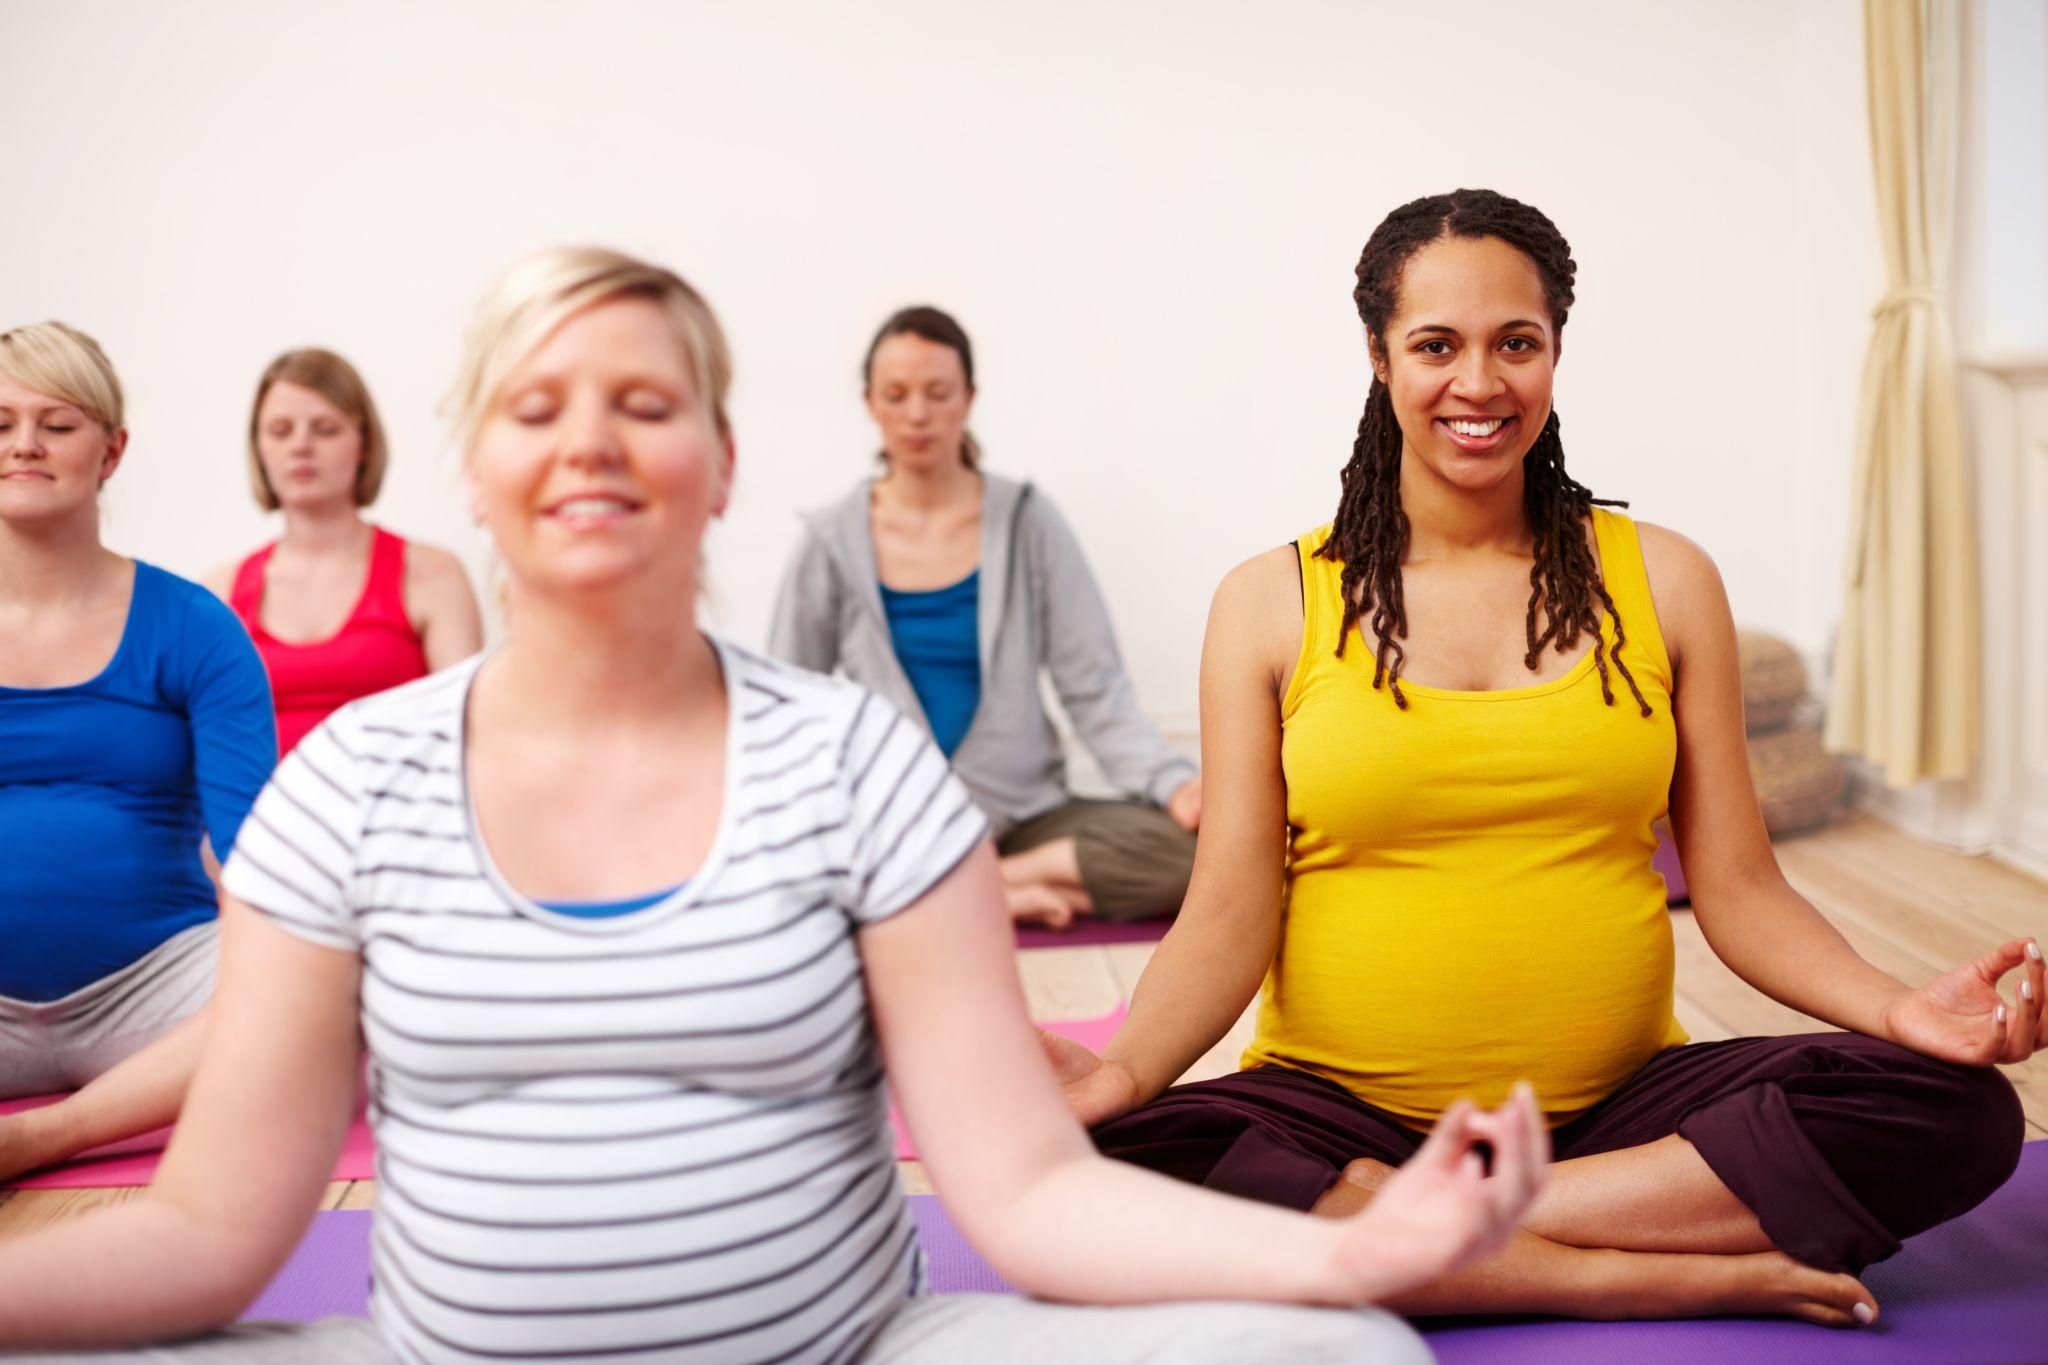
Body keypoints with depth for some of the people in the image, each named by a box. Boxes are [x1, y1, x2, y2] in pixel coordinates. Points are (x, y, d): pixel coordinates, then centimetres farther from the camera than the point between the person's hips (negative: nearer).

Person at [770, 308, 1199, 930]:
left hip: (1023, 816, 0)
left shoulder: (1027, 521, 3)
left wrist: (1173, 783, -17)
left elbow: (1096, 690, 0)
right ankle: (1009, 896, -21)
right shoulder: (831, 543, 4)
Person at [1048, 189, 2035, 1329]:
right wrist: (1127, 1066, -22)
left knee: (1960, 1110, -22)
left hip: (1621, 1109, 2)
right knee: (1111, 1160, -32)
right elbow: (1228, 915, -2)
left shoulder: (1663, 581, 9)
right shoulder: (1272, 605, 3)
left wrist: (1899, 1007, -13)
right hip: (1342, 1117, -1)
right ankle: (1670, 1272, -21)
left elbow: (1739, 890, 6)